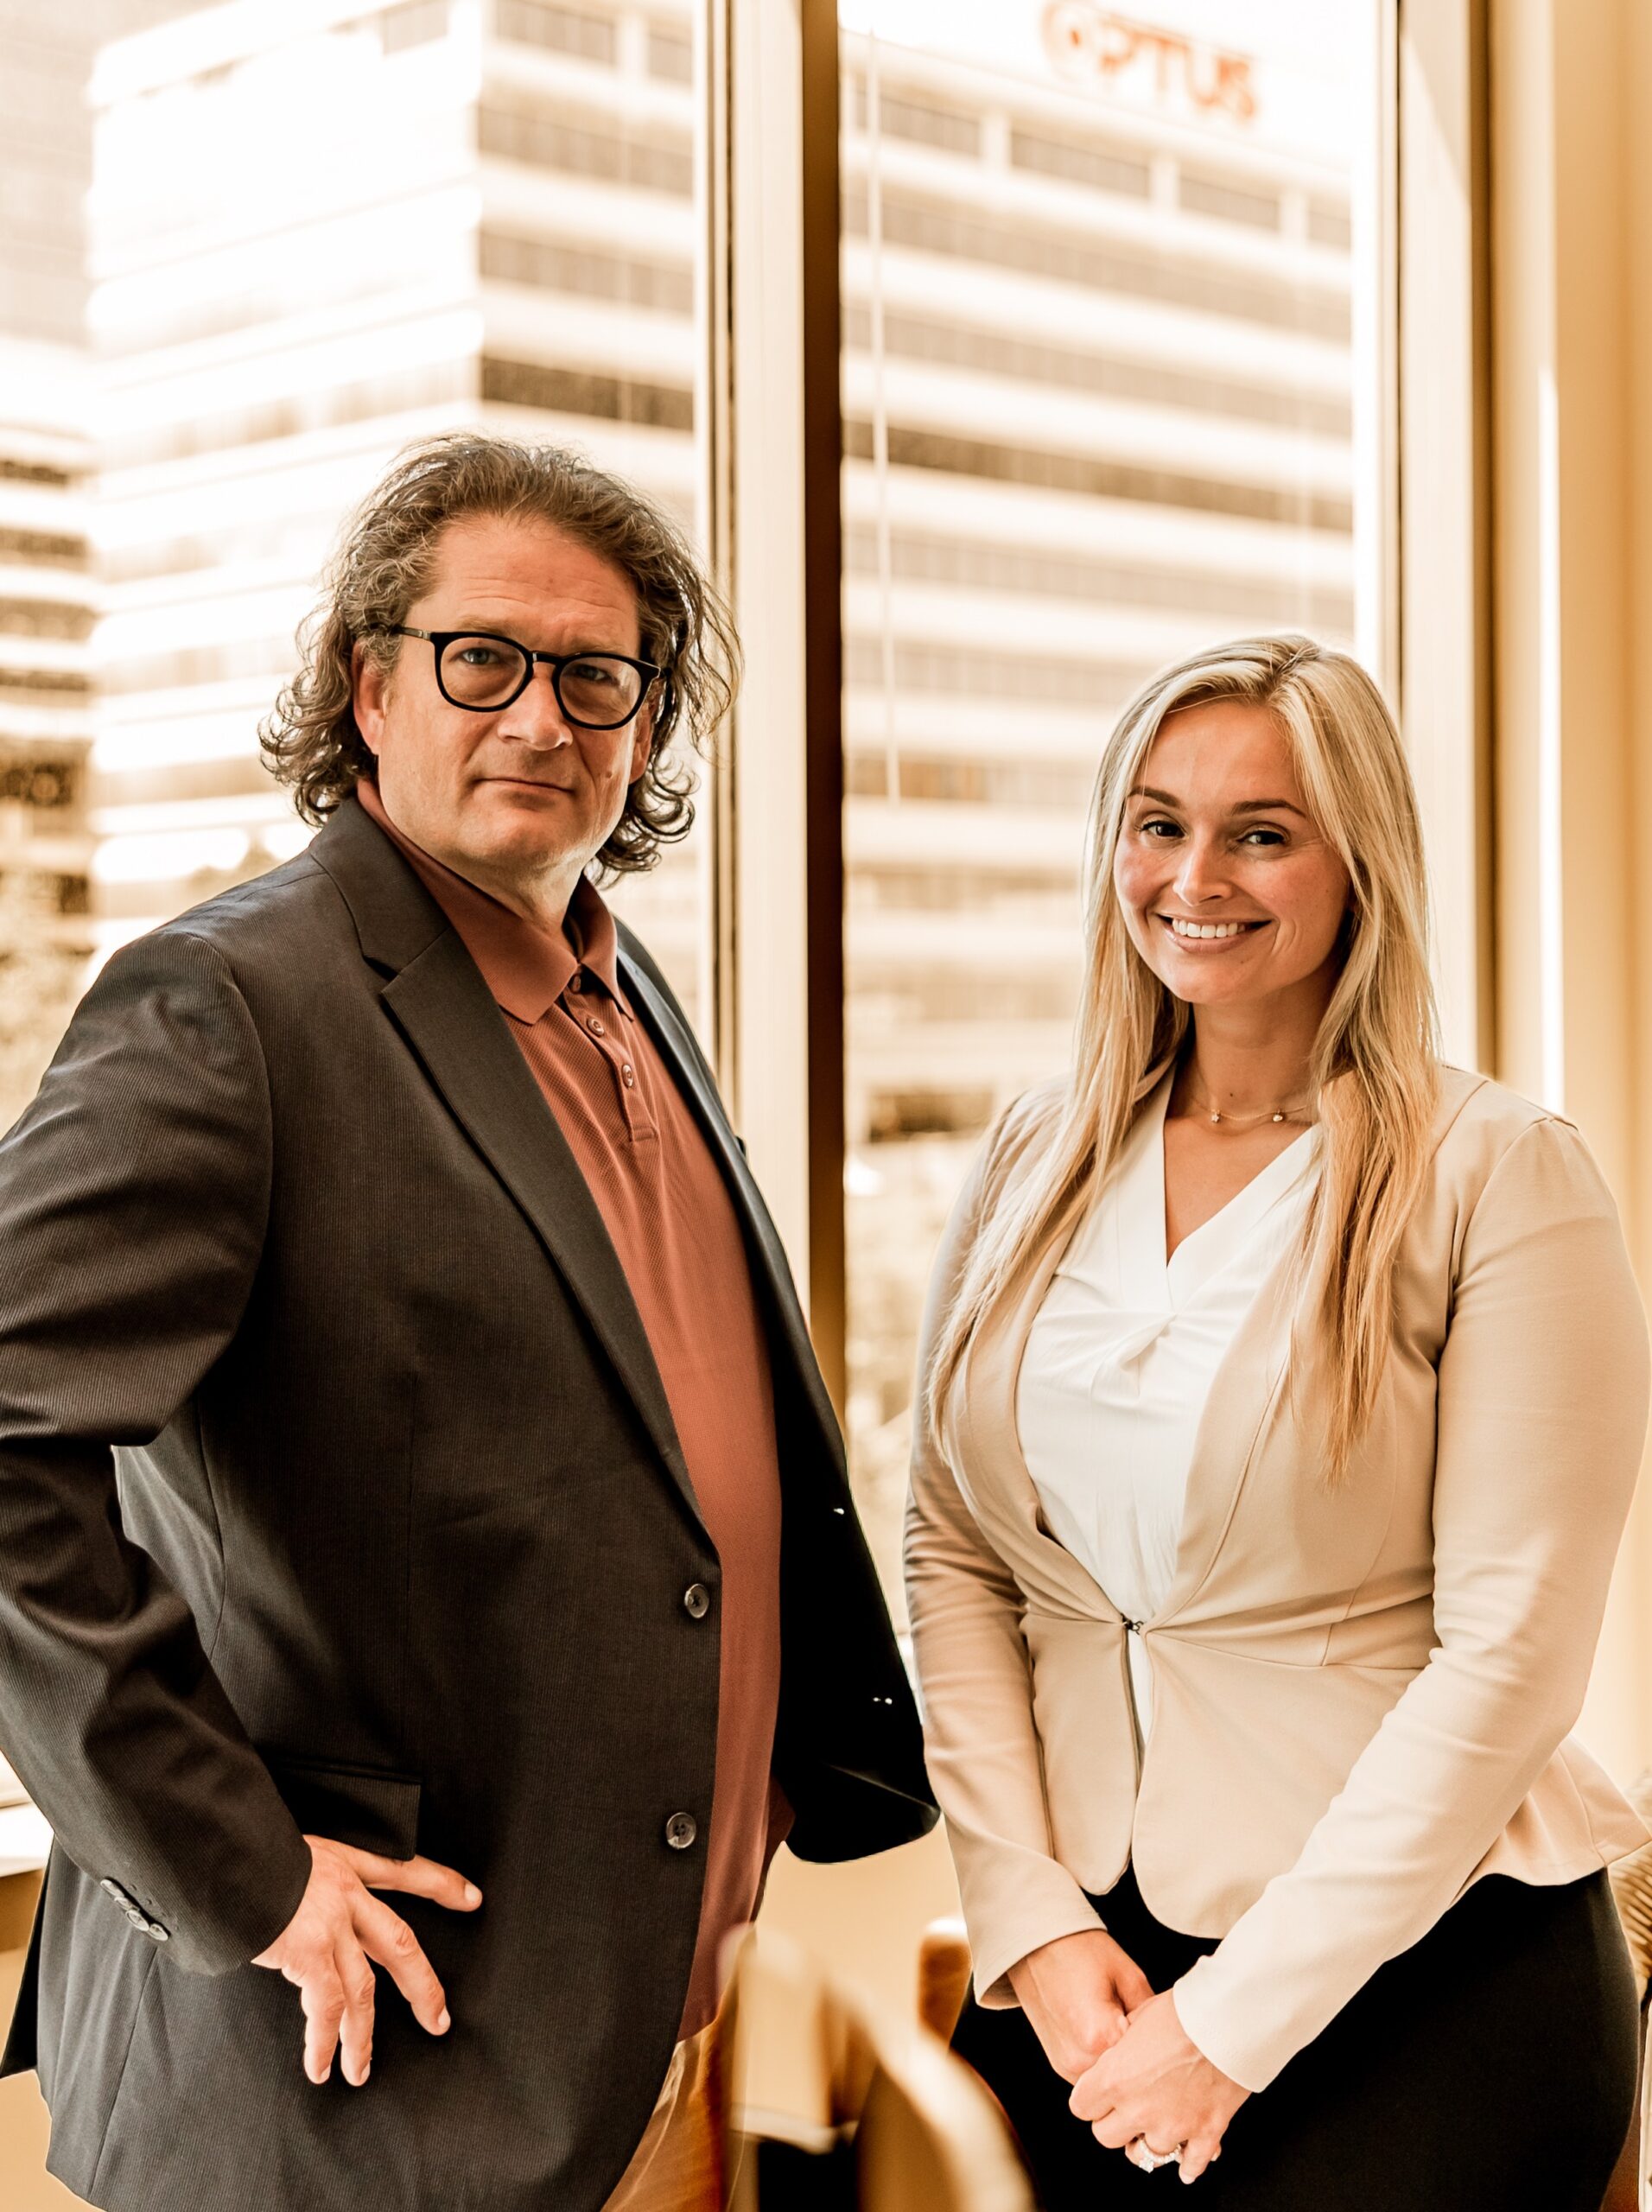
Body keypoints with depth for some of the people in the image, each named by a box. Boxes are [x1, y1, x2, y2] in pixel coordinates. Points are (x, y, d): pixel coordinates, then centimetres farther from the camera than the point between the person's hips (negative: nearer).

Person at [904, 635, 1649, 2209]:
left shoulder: (1499, 1176, -9)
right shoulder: (1035, 1163, 5)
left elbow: (1511, 1654, -13)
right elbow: (950, 1554, 5)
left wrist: (1233, 2021, -13)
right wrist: (1031, 1917, -6)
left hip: (1426, 1965, -4)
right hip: (1080, 1949, 4)